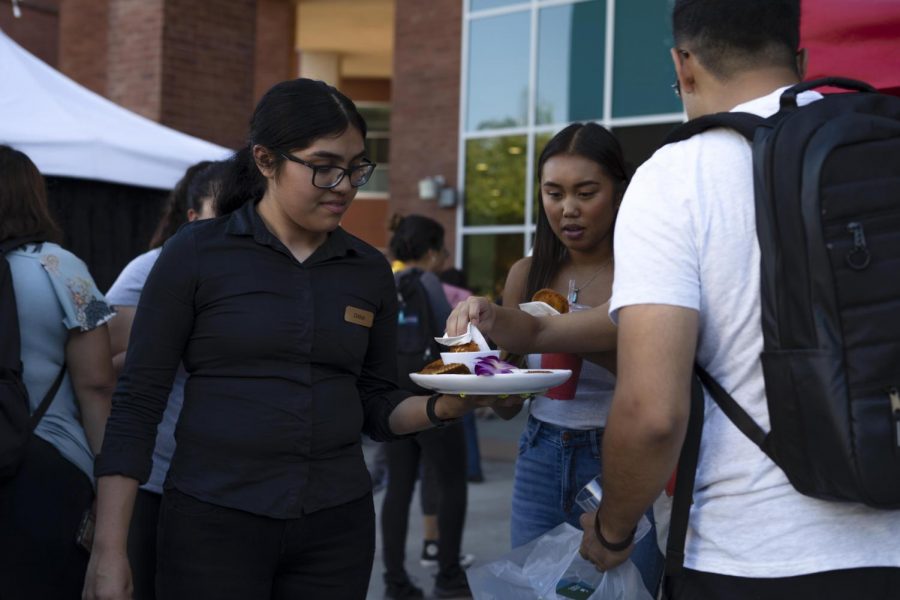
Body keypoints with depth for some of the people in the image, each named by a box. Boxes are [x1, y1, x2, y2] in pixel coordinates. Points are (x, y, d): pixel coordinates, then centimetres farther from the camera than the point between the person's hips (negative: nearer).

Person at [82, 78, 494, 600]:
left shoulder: (370, 271, 5)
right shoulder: (196, 253, -5)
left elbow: (377, 408, 10)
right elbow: (137, 403, -6)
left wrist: (445, 406, -10)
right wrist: (110, 551, -10)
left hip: (338, 526, 4)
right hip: (213, 519, -3)